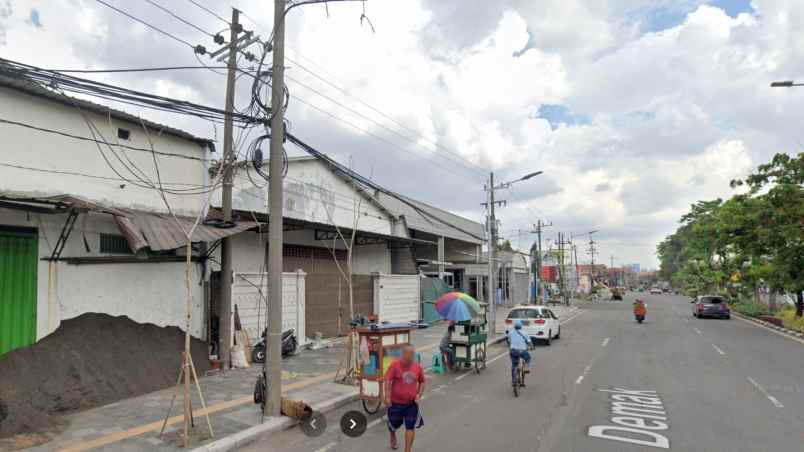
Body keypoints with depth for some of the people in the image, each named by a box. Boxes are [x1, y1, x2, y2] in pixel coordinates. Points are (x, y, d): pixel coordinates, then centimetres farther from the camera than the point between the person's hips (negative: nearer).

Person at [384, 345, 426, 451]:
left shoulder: (417, 367, -2)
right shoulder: (395, 365, -14)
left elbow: (422, 382, 12)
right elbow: (388, 380, -16)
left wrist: (419, 394, 0)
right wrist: (387, 397, -22)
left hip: (412, 403, 2)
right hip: (396, 402, -2)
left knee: (411, 427, -1)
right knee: (394, 424, 19)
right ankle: (393, 437, 53)